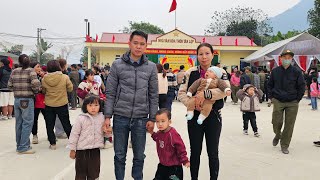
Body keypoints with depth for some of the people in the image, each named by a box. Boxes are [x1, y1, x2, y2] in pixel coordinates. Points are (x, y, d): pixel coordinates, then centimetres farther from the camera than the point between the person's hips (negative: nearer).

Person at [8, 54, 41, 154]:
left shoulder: (14, 72, 7)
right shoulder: (30, 71, -10)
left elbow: (9, 85, 9)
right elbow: (35, 83, -21)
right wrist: (35, 91, -3)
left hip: (17, 99, 6)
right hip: (27, 100, -6)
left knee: (19, 123, 14)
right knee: (27, 123, 0)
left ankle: (19, 145, 24)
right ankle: (23, 147, 1)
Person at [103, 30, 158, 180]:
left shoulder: (151, 67, 4)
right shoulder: (117, 65, 1)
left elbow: (153, 95, 5)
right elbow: (110, 93, 1)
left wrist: (152, 119, 1)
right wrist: (107, 116, -4)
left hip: (141, 119, 1)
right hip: (120, 117, 0)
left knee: (139, 156, 11)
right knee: (120, 155, 10)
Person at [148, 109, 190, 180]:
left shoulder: (173, 134, -26)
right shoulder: (159, 133, -2)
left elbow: (180, 147, -21)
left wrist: (184, 160, -16)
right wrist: (152, 133, 6)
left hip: (174, 167, -8)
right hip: (162, 165, 8)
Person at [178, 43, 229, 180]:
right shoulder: (191, 72, 2)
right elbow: (181, 93, -1)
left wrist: (205, 94, -28)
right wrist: (192, 104, -18)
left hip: (213, 117, 0)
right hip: (195, 116, 1)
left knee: (213, 153, 8)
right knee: (195, 152, 11)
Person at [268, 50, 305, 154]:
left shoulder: (296, 72, -1)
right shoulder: (275, 71, 4)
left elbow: (302, 87, 4)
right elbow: (269, 85, 13)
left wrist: (297, 99, -1)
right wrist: (272, 97, 4)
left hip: (292, 103, 0)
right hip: (278, 102, 1)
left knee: (289, 125, 2)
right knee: (276, 122, -1)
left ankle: (284, 146, 15)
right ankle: (278, 135, 33)